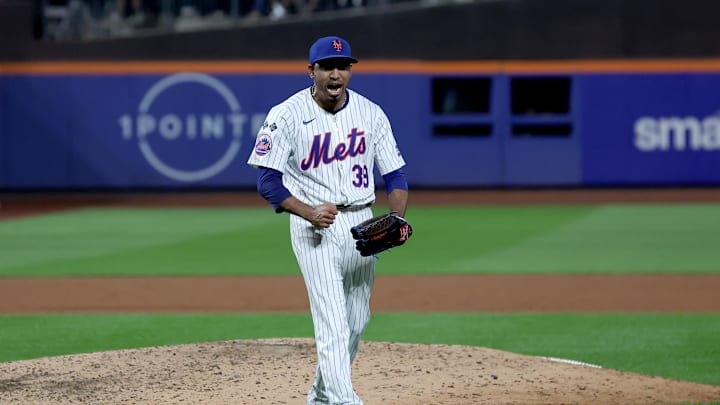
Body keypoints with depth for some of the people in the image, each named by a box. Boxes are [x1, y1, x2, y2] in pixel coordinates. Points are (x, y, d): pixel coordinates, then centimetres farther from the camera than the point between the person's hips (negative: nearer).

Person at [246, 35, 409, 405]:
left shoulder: (371, 114, 3)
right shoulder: (287, 116, -9)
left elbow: (394, 174, 5)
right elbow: (268, 181, -10)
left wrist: (397, 219, -13)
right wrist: (309, 212, -24)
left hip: (361, 222, 5)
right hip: (314, 228, -5)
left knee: (356, 321, 14)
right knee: (333, 325, -15)